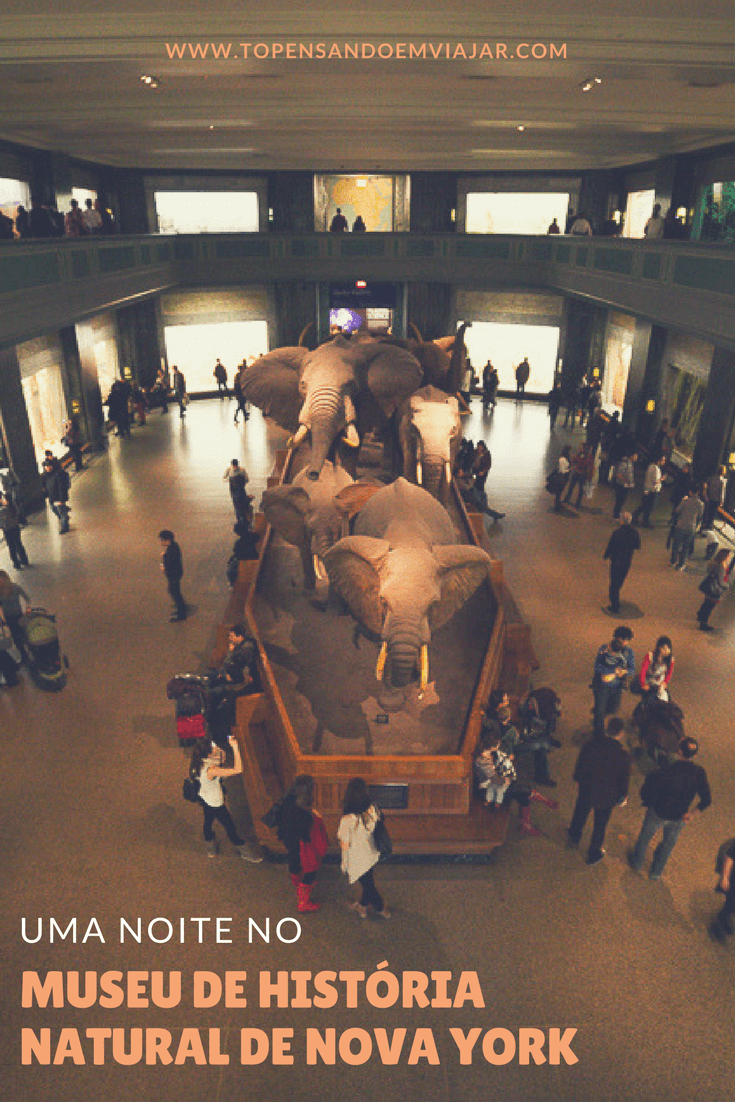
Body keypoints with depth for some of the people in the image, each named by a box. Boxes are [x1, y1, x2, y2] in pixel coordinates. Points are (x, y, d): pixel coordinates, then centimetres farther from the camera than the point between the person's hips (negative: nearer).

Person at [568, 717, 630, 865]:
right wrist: (623, 797, 6)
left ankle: (574, 836, 56)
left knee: (580, 814, 30)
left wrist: (579, 779, 13)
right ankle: (593, 855, 40)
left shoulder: (590, 745, -22)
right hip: (606, 797, -2)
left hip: (587, 791, 2)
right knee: (600, 825, 21)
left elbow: (579, 767, -7)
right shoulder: (622, 755, -26)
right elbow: (624, 780, -12)